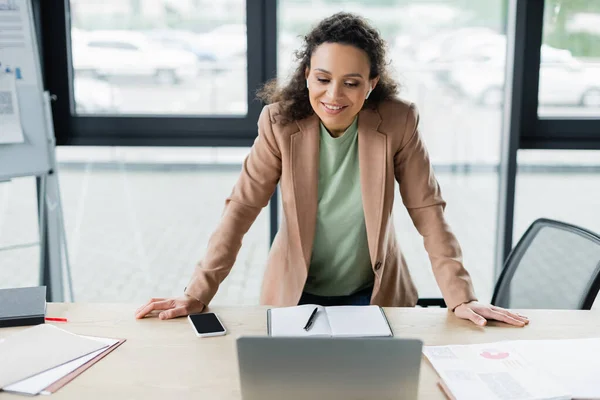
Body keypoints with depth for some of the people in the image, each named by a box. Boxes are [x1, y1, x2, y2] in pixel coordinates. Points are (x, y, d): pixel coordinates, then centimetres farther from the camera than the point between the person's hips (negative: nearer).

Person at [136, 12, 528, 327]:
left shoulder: (398, 122, -16)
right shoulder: (280, 121, -15)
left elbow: (428, 212, -11)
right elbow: (242, 207, -14)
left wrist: (461, 297, -17)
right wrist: (197, 294, -20)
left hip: (373, 293, 0)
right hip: (296, 291, 0)